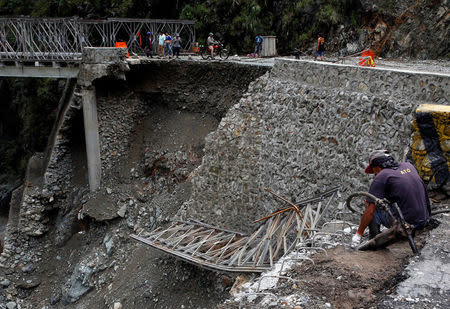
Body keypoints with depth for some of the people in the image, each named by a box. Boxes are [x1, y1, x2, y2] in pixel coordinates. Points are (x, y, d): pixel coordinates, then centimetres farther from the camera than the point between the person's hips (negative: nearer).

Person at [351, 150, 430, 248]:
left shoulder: (381, 177, -10)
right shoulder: (408, 165, 9)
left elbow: (370, 211, -11)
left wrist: (358, 234, 0)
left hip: (407, 222, -7)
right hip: (424, 220, 7)